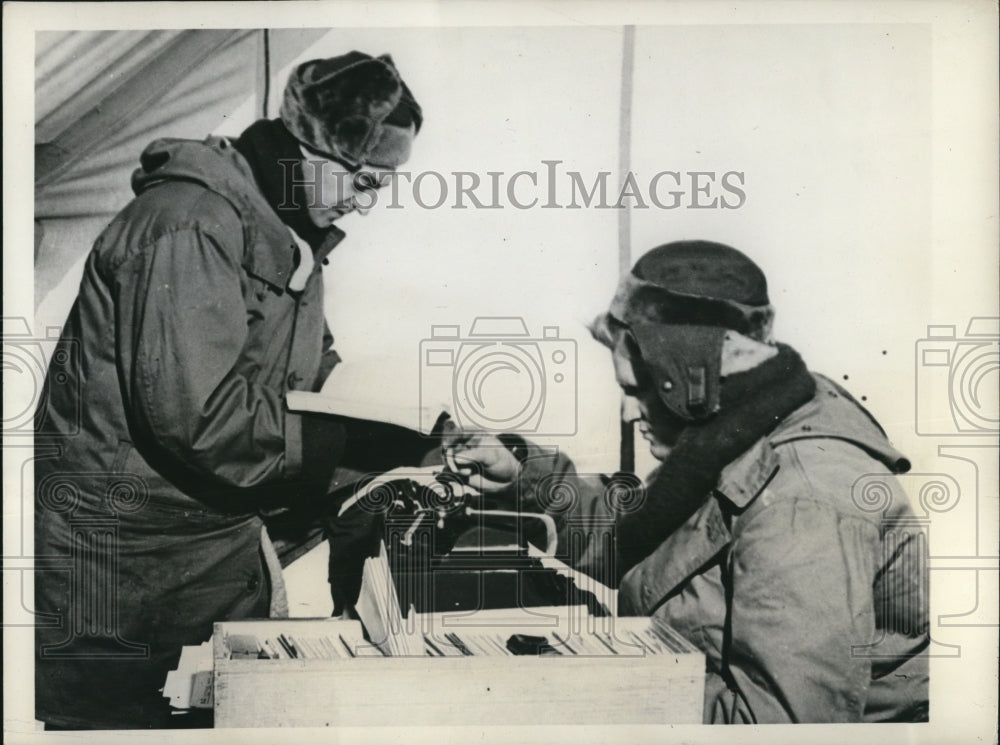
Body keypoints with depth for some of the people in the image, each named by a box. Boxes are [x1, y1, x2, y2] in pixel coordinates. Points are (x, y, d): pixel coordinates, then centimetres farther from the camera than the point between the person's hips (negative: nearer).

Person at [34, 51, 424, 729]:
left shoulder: (293, 234, 9)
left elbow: (320, 374, 13)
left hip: (224, 541, 9)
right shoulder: (193, 221, -23)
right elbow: (196, 412, -30)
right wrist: (348, 441, -22)